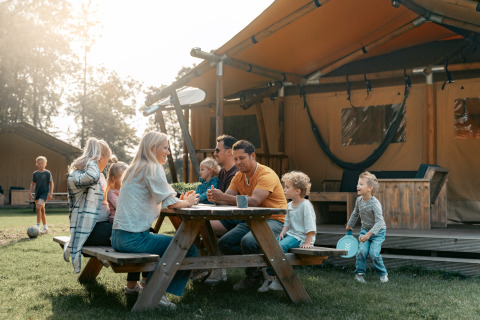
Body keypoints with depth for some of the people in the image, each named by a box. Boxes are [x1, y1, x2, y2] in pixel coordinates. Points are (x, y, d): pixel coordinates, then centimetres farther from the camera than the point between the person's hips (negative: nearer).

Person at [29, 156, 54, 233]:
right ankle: (45, 228, 20)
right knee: (42, 210, 11)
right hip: (37, 193, 5)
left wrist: (50, 193, -8)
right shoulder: (35, 173, 8)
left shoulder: (47, 173, -4)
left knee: (38, 207, -22)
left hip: (44, 193, -5)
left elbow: (51, 183, -2)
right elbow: (33, 184, 16)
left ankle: (38, 226, -20)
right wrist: (30, 193, 8)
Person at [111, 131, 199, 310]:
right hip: (133, 238, -10)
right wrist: (188, 202, 4)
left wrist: (183, 201, 11)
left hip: (118, 237, 10)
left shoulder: (135, 169, 19)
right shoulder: (153, 168, -9)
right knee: (190, 250, -7)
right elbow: (170, 202, -15)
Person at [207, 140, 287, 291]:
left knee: (247, 242, -33)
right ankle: (256, 268, 6)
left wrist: (222, 196, -34)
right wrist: (215, 198, -26)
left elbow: (254, 201, -31)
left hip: (274, 221, -8)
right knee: (224, 243, -8)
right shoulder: (238, 177, 10)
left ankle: (253, 275, -2)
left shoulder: (266, 175, -17)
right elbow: (226, 199, 0)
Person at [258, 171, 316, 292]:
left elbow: (311, 227, -15)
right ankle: (269, 276, -4)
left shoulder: (306, 205, -12)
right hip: (290, 234, 9)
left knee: (280, 247, -29)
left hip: (301, 237, -9)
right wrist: (283, 232, 3)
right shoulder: (289, 205, 14)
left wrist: (307, 243, -21)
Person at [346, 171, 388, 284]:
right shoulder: (359, 200, -5)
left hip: (378, 232, -5)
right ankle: (359, 273, 4)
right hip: (365, 230, 5)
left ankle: (383, 274, 9)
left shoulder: (375, 203, -27)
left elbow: (379, 222, -32)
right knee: (362, 251, -12)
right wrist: (350, 225, 26)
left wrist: (369, 234, -39)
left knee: (373, 253, -14)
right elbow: (355, 213, 16)